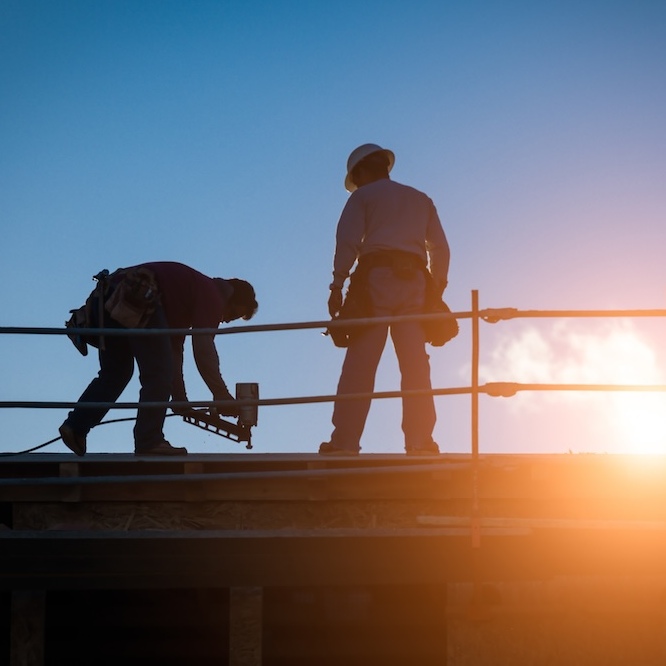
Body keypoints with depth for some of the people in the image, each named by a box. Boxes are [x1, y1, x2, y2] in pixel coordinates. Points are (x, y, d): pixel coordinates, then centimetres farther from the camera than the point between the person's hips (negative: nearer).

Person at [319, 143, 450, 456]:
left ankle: (345, 439, -13)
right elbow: (440, 247, 15)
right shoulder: (421, 199, 24)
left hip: (377, 276, -3)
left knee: (360, 363, -7)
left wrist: (337, 285, -4)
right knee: (415, 366, -2)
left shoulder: (363, 197, 12)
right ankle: (420, 439, -11)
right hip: (415, 281, 3)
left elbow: (347, 241, -2)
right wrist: (438, 287, 14)